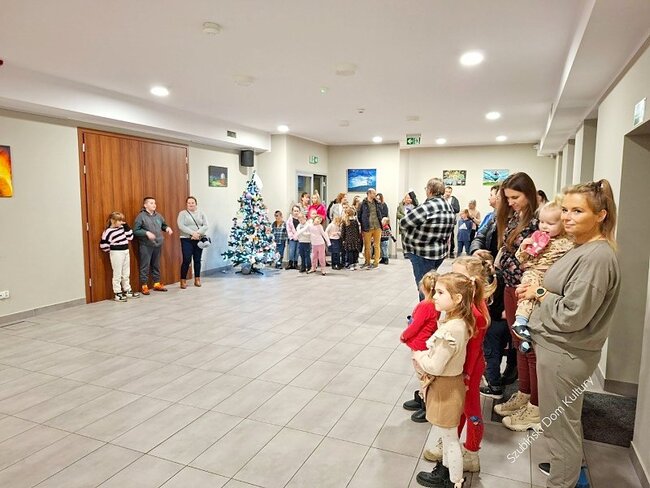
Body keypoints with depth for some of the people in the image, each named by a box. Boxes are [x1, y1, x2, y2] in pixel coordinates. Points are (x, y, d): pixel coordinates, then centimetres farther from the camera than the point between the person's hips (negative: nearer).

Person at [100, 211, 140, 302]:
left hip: (126, 252, 7)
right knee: (117, 274, -1)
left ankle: (127, 291, 26)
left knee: (126, 274, 15)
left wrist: (126, 226, 2)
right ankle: (117, 293, 5)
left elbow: (130, 237, 8)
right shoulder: (109, 231, -13)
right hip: (116, 254, -7)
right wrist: (112, 251, -3)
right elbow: (103, 245, -13)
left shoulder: (122, 227, 7)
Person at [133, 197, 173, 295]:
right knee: (145, 266, 0)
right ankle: (144, 286, 9)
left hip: (158, 244, 5)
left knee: (156, 265, 14)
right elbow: (135, 231, -8)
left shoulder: (158, 216, 9)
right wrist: (146, 232, -20)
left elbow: (163, 225, 22)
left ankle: (157, 284, 24)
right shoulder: (141, 216, -7)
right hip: (146, 245, -5)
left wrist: (167, 228, 1)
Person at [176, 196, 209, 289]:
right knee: (186, 260, -7)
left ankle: (197, 279, 16)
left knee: (197, 260, 7)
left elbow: (205, 225, 1)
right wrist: (192, 233, -20)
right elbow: (181, 226, -11)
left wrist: (198, 233, -16)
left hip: (199, 240, 3)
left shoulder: (201, 213, 11)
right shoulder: (182, 213, 2)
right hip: (187, 240, -3)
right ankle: (183, 280, 3)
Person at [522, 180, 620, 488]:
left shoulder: (597, 257, -24)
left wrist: (539, 295, -11)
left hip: (565, 353, -10)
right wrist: (539, 291, -1)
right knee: (565, 420, 27)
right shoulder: (583, 248, 7)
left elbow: (572, 315, -25)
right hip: (560, 347, 10)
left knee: (560, 424, 9)